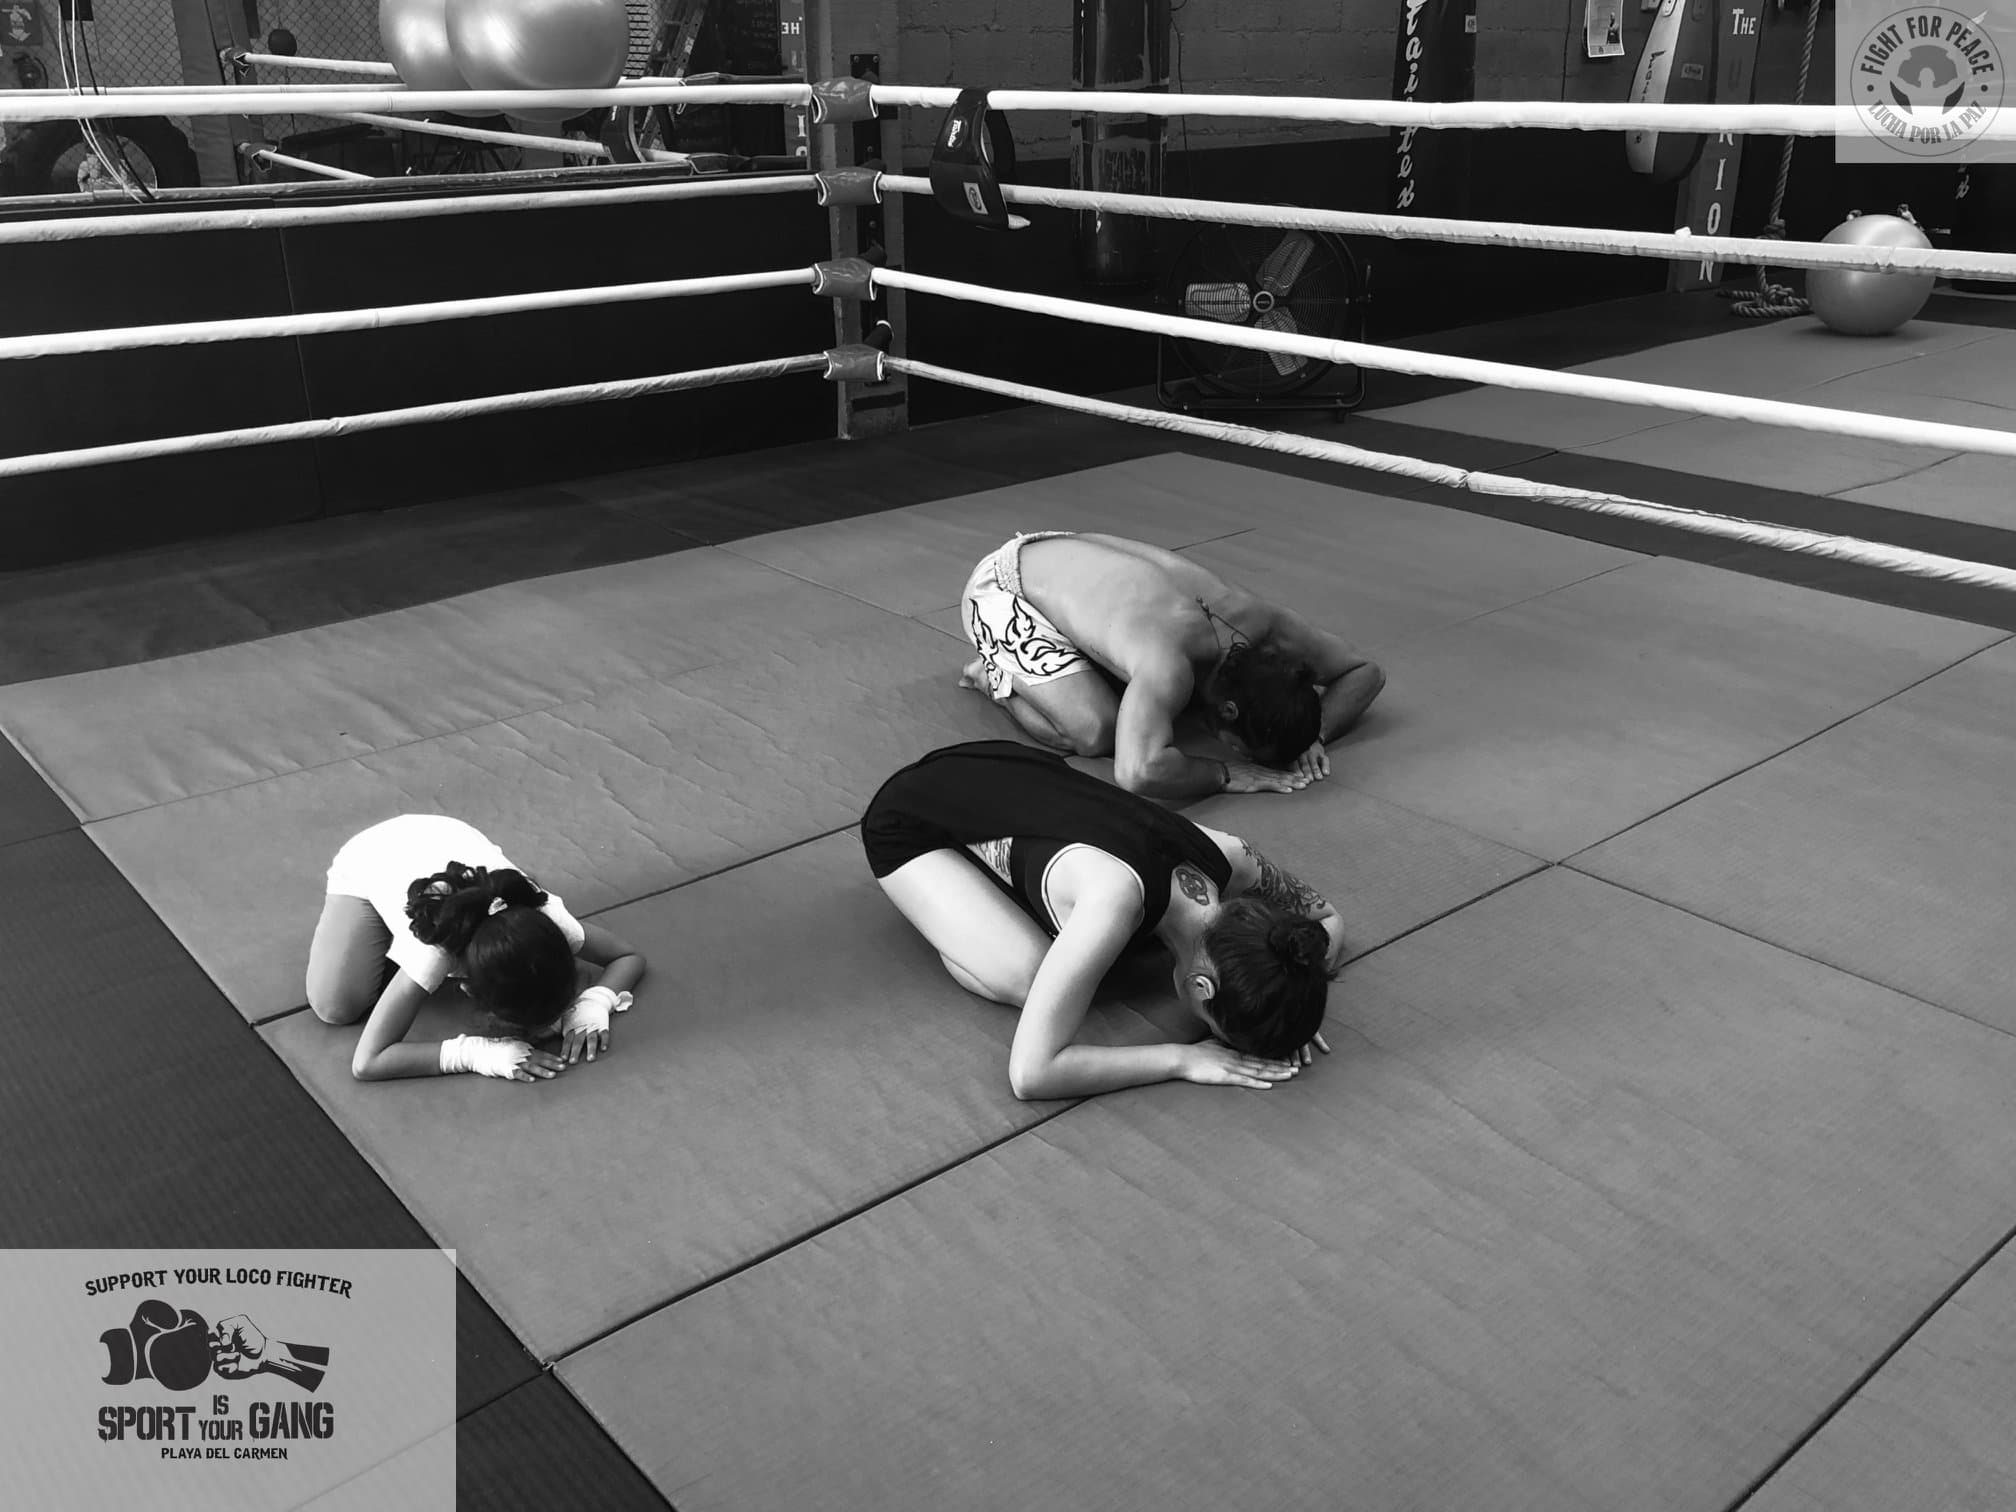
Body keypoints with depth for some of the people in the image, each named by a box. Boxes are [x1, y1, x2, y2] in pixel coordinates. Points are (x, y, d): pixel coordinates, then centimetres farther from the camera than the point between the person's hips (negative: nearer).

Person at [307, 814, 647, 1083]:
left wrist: (594, 1003, -37)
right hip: (368, 864, -3)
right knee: (335, 1009, -20)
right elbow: (366, 1063, -44)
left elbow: (630, 957, -18)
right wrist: (477, 1052, -49)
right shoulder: (432, 951, -44)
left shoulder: (547, 920, -35)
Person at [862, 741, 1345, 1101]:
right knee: (1027, 979, -25)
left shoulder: (1233, 861, -24)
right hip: (908, 819, -6)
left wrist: (1288, 1008, -20)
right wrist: (1182, 1060, -36)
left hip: (1020, 774, 6)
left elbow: (1327, 921, -1)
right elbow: (1029, 1073, -42)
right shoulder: (1117, 896, -43)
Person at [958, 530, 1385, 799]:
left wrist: (1312, 733, -23)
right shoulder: (1169, 664, -43)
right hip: (1002, 587, -7)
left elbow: (1366, 673, -5)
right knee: (1096, 732, -23)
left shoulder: (1264, 622, -20)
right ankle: (995, 673, 3)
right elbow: (1139, 772, -58)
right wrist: (1228, 774, -41)